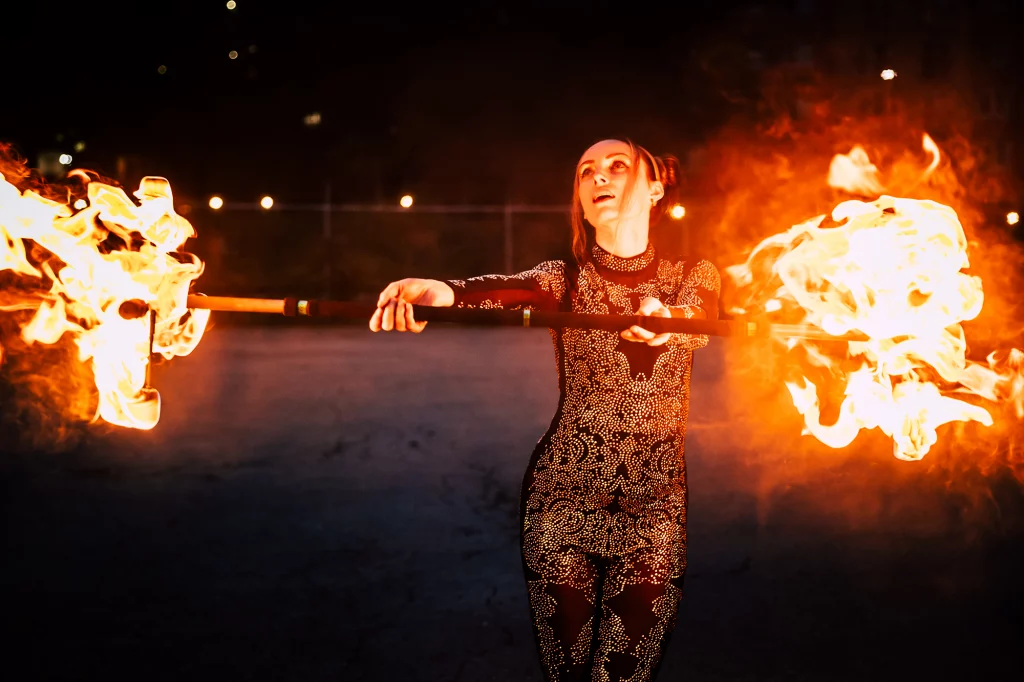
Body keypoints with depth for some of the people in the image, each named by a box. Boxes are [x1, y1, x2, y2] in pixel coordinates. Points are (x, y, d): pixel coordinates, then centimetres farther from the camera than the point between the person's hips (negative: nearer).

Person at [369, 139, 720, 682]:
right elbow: (506, 291, -19)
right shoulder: (566, 277, 4)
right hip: (564, 502, 0)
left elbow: (701, 320, -17)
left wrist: (665, 317, -43)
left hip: (655, 508, 0)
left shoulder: (694, 276, 6)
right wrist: (439, 290, -42)